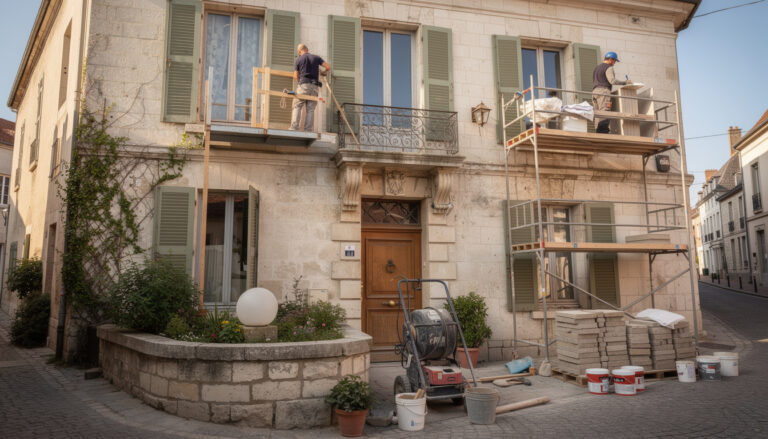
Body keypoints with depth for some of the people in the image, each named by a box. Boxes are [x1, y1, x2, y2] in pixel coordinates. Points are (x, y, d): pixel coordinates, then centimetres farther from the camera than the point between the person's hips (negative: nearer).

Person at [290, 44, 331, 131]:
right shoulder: (316, 58, 11)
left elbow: (295, 76, 6)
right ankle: (308, 130, -4)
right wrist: (325, 72, 27)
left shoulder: (298, 60, 8)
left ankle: (294, 128, -13)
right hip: (314, 86, 2)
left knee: (297, 107, 0)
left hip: (303, 85, -2)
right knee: (310, 109, 2)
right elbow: (328, 66, 5)